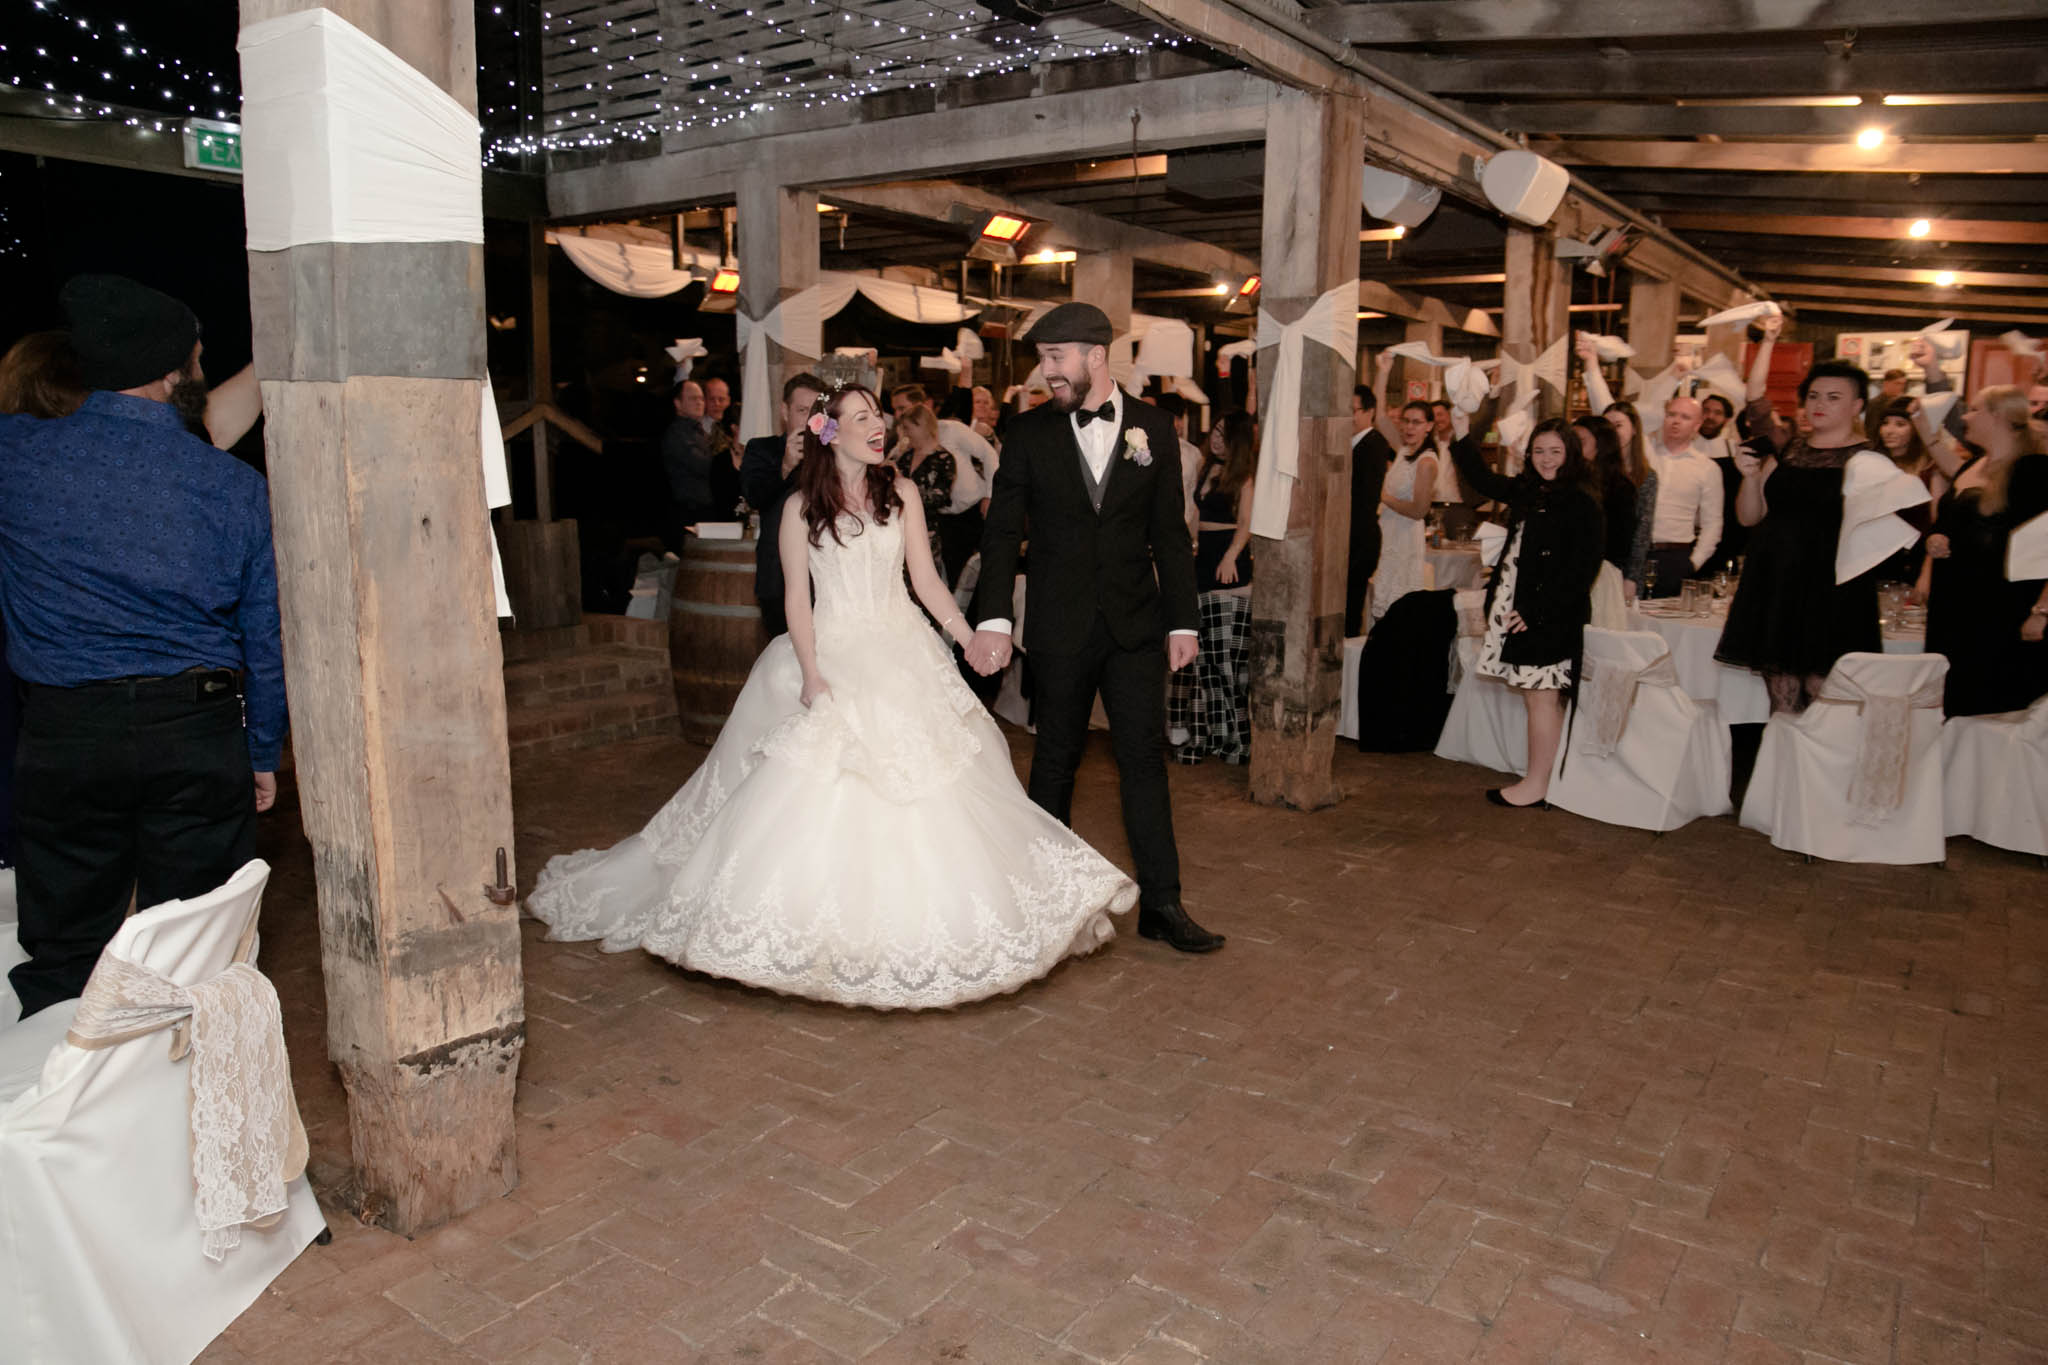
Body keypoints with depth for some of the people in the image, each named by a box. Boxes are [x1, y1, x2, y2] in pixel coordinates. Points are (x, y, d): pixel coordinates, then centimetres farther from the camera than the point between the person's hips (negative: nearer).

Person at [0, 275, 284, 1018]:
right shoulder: (234, 485, -5)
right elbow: (266, 636, -1)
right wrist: (263, 755, 9)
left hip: (62, 737, 1)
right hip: (198, 737, -1)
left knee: (62, 960, 13)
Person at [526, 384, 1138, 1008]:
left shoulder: (901, 493, 7)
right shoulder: (802, 507, 1)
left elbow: (925, 578, 5)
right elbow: (797, 596, -1)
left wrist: (970, 636, -7)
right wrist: (811, 672, -13)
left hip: (902, 655, 3)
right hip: (831, 655, -2)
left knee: (922, 789, 0)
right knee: (818, 789, -8)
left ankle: (921, 923, 12)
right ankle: (818, 926, 6)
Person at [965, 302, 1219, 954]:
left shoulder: (1152, 427, 3)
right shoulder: (1029, 432, 1)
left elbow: (1170, 533, 5)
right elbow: (1002, 530, -2)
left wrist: (1183, 620, 0)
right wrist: (993, 619, -13)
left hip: (1136, 623, 0)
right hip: (1059, 626, 0)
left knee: (1144, 756, 0)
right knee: (1056, 757, 10)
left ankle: (1161, 904, 7)